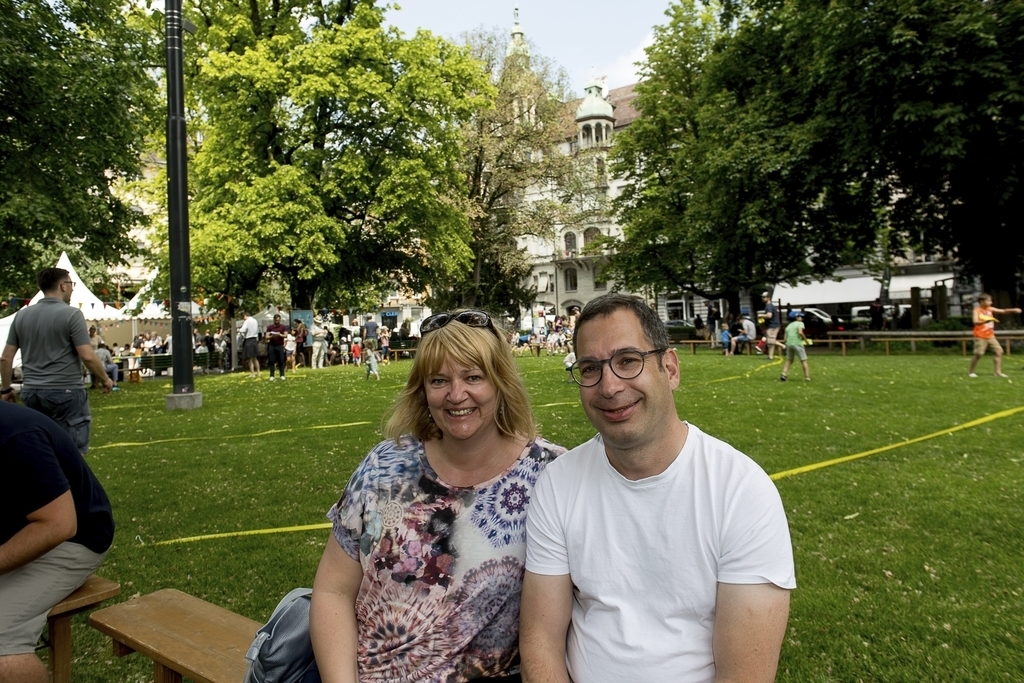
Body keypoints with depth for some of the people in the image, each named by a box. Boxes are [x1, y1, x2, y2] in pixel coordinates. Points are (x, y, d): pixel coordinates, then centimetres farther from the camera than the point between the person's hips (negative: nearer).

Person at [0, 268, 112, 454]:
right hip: (66, 391, -6)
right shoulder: (71, 314, -10)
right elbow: (87, 356, -15)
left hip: (31, 392, 6)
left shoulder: (21, 316, 8)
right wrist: (105, 379, 0)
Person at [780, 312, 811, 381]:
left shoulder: (788, 326, 21)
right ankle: (807, 377, 2)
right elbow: (800, 332, -15)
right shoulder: (800, 323, 5)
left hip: (788, 344, 5)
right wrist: (806, 340, -6)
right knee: (803, 361, 3)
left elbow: (785, 338, 16)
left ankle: (784, 374, 3)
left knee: (789, 360, 19)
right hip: (797, 344, -5)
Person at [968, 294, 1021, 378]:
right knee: (978, 354, -10)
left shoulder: (990, 309, 7)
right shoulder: (976, 310, -11)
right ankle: (971, 372, 6)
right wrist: (986, 321, -41)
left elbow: (1003, 311, 10)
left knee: (999, 351, 0)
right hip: (980, 337, -7)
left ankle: (998, 372, 4)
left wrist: (1013, 310, -6)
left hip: (990, 336, 7)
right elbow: (975, 322, -25)